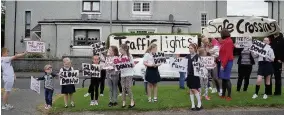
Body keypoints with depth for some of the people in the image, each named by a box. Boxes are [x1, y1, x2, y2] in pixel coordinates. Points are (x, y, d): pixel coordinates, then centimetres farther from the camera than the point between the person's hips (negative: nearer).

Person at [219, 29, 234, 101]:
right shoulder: (225, 41, 15)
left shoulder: (228, 42, -13)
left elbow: (228, 54, -19)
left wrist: (223, 64, -20)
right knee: (223, 78, 12)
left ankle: (229, 96, -2)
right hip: (224, 62, 10)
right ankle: (223, 95, 19)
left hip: (227, 62, -10)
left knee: (227, 78, -7)